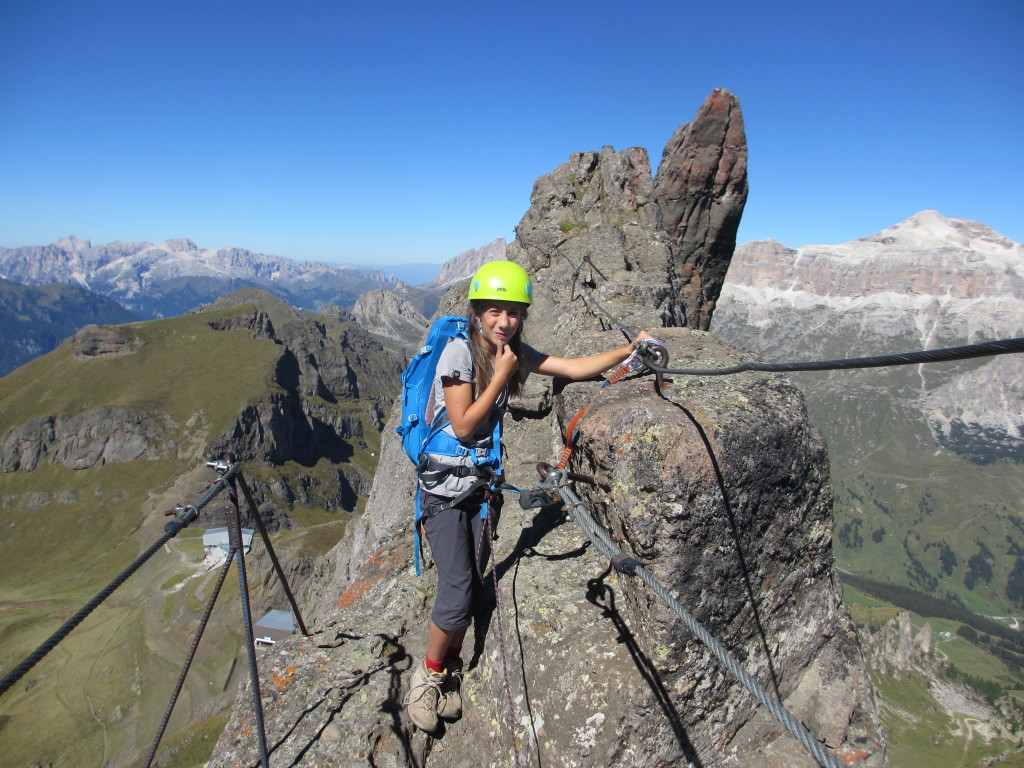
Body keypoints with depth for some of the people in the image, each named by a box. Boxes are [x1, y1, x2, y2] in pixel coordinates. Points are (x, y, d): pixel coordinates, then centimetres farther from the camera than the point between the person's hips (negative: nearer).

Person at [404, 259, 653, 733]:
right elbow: (463, 425, -18)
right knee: (458, 591, -8)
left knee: (473, 588, 8)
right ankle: (429, 672, 19)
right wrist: (501, 375, -18)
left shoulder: (516, 352, 2)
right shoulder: (459, 351, -17)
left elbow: (573, 368, -3)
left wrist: (628, 350, -9)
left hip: (483, 482, 6)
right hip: (445, 484, -5)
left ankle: (450, 670, 31)